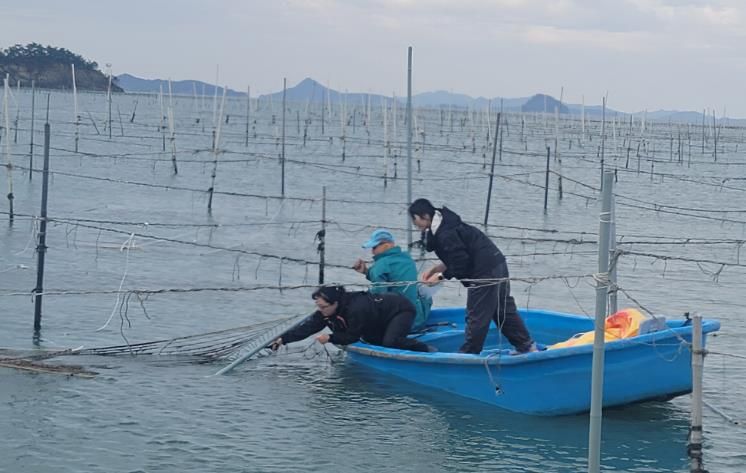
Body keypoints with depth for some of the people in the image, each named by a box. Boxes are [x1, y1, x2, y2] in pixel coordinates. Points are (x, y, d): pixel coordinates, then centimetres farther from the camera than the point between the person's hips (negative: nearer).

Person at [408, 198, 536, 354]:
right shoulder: (446, 226, 13)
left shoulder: (445, 235, -20)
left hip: (485, 273, -11)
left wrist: (440, 276, -8)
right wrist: (433, 270, 12)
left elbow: (461, 264, -20)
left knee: (476, 316, 1)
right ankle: (527, 346, 24)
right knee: (504, 310, 18)